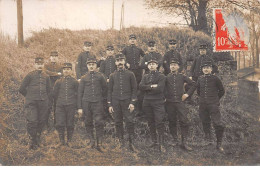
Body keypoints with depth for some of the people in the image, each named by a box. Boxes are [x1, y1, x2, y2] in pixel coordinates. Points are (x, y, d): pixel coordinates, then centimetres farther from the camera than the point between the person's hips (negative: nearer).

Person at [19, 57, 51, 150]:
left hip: (43, 103, 4)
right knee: (32, 121, -11)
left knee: (41, 122, 7)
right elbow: (21, 89, 2)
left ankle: (37, 141, 23)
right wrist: (29, 96, 8)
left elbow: (49, 91, 19)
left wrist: (46, 100, 10)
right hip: (31, 103, -3)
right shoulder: (30, 75, 0)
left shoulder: (46, 76, 11)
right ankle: (33, 142, 2)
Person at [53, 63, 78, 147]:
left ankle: (69, 141, 15)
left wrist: (73, 102, 10)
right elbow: (54, 94, 17)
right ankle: (61, 140, 10)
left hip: (71, 106, -1)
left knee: (70, 124, 3)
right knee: (59, 124, -3)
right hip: (60, 106, 1)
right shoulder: (58, 82, 9)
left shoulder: (75, 82, 5)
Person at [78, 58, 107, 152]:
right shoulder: (84, 78, 9)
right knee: (88, 123, 6)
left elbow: (105, 89, 18)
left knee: (99, 123, -10)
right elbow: (80, 93, 8)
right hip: (86, 103, 2)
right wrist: (79, 107, 3)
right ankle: (92, 140, 19)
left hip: (98, 103, -2)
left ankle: (99, 143, -6)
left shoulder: (100, 76, 6)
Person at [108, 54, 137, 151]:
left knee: (130, 122, -7)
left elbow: (134, 89, 3)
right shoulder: (113, 75, 10)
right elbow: (110, 90, 10)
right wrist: (109, 105, 3)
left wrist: (132, 102, -7)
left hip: (127, 102, -2)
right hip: (116, 102, 2)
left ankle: (130, 143, 1)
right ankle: (121, 143, 14)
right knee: (118, 123, 4)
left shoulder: (130, 74, 5)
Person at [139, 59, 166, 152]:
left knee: (159, 122, -10)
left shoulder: (161, 76, 2)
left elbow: (159, 89, -13)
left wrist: (147, 88, -3)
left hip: (158, 102, -5)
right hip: (147, 102, 5)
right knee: (151, 123, 9)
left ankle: (160, 143, -7)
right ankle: (154, 141, 19)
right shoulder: (145, 76, 16)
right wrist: (151, 86, -11)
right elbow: (141, 86, 0)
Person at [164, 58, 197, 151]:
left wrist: (187, 94, 3)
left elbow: (194, 84, 10)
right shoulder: (166, 77, 5)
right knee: (172, 122, 7)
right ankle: (175, 139, 22)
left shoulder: (182, 77, 4)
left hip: (180, 102, -1)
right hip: (169, 103, 1)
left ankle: (184, 142, -2)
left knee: (185, 122, -8)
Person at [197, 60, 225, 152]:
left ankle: (219, 144, 1)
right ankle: (207, 138, 31)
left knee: (218, 124, -9)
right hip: (203, 105, 4)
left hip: (213, 104, -4)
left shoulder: (215, 78, -4)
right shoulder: (200, 79, 6)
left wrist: (216, 99, 10)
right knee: (205, 123, 13)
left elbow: (222, 91, 7)